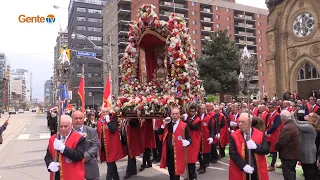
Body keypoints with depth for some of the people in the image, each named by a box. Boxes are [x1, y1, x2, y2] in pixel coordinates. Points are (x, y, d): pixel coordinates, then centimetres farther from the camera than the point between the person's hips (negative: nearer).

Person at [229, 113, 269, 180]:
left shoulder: (260, 134, 0)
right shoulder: (234, 136, -5)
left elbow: (267, 150, -3)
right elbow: (232, 153, -11)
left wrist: (255, 146, -22)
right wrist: (243, 166, -20)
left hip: (257, 171, 2)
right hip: (240, 171, -1)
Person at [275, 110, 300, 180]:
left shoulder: (286, 128, -25)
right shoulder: (294, 125, 8)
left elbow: (280, 142, -24)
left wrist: (276, 147, -4)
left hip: (288, 155, -10)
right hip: (294, 154, 10)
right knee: (291, 174, 22)